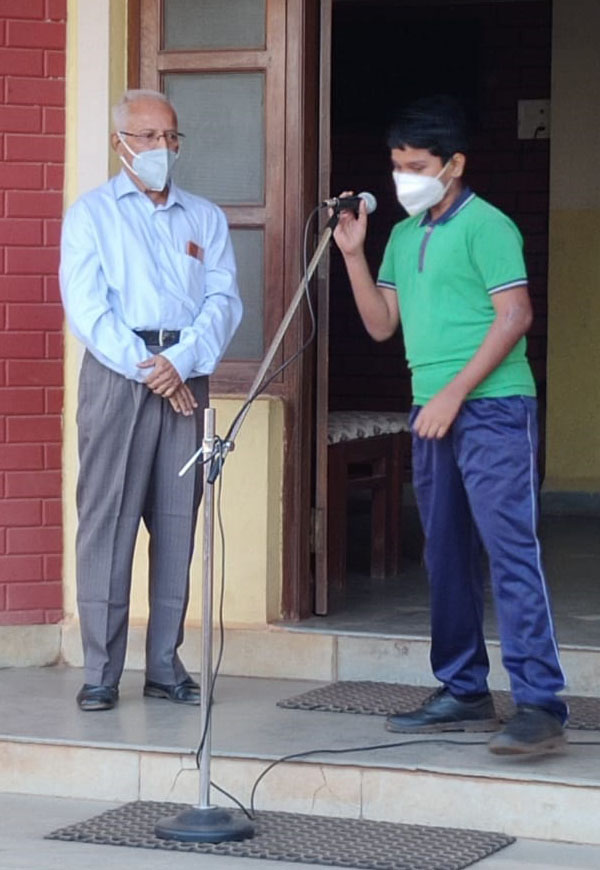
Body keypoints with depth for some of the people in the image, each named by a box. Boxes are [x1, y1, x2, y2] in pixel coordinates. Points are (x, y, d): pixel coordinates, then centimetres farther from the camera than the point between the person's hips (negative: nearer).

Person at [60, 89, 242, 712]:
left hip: (186, 377, 3)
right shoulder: (92, 214, 8)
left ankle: (165, 664, 7)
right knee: (107, 519, -7)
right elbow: (86, 306, -3)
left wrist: (182, 363, -11)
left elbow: (224, 302, 6)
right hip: (117, 374, -3)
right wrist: (147, 371, -11)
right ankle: (100, 671, -5)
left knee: (177, 521, 2)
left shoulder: (205, 219, 18)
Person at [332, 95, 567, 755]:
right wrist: (353, 255, 5)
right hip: (433, 413, 9)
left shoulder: (485, 226, -7)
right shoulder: (403, 237, 17)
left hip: (492, 409, -8)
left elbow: (514, 316, -14)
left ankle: (540, 704, -17)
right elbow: (381, 325, 17)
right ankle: (465, 694, 20)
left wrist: (453, 393, -17)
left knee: (511, 551, -13)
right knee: (447, 557, 11)